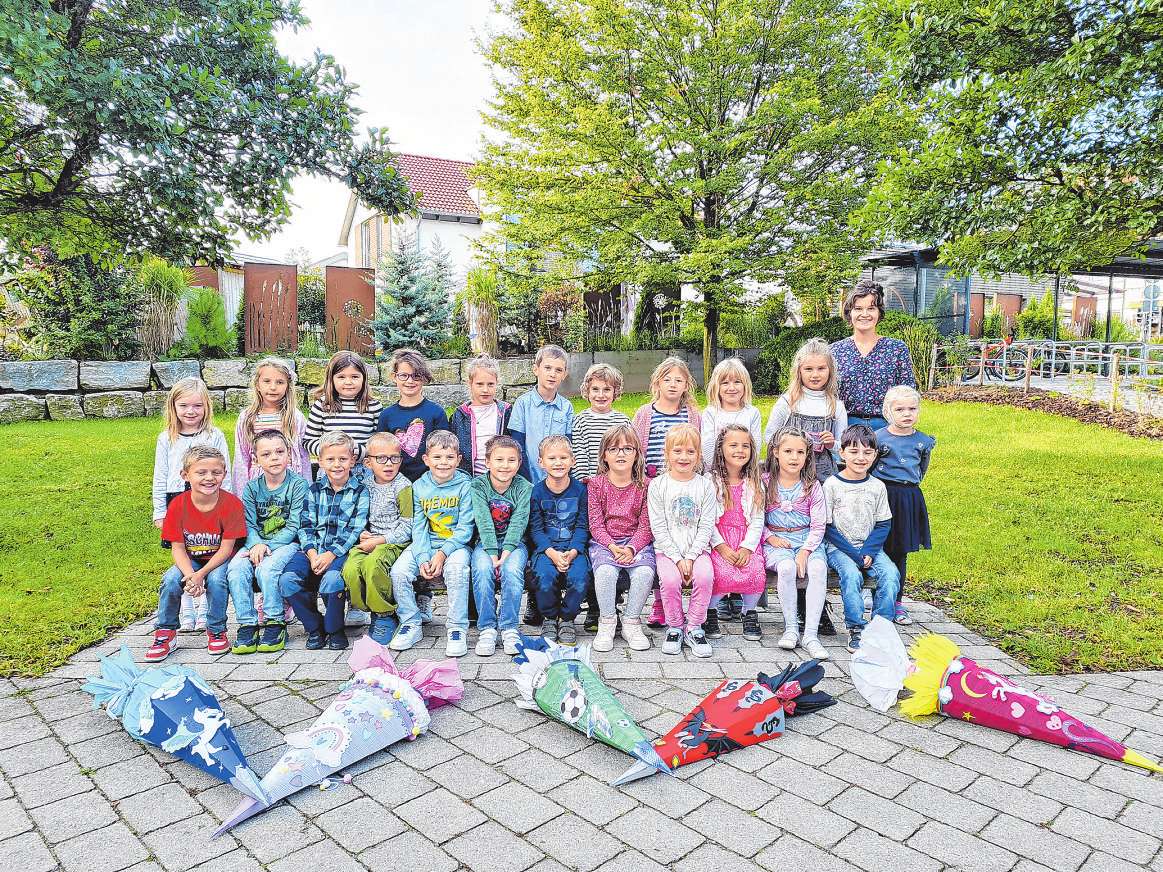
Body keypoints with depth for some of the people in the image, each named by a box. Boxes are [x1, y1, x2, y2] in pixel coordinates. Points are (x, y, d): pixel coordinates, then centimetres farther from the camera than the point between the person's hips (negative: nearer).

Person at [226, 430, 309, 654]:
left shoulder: (298, 484, -5)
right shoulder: (251, 487, 8)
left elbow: (293, 526, -9)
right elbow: (249, 524, 2)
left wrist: (268, 546, -21)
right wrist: (256, 544, -20)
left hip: (287, 543, -4)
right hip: (258, 543, 4)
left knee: (266, 568, -32)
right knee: (236, 569, -25)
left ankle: (275, 625, -17)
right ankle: (247, 625, -16)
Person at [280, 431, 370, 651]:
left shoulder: (360, 492, 3)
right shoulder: (314, 491, 13)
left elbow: (354, 530, -5)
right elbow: (306, 526, 6)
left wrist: (331, 555, -17)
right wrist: (312, 554, -12)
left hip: (342, 552, -4)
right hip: (312, 549, 4)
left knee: (331, 579, -34)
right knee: (287, 580, -22)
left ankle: (334, 630, -5)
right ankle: (315, 627, 1)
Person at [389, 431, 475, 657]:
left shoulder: (464, 485, -6)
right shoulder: (419, 487, 3)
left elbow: (465, 528, -9)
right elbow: (418, 527, 0)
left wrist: (442, 553, -20)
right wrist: (423, 558, -15)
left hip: (456, 543, -3)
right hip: (426, 544, 4)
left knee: (456, 571, -34)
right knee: (399, 571, -20)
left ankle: (457, 629, -17)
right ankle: (411, 624, 1)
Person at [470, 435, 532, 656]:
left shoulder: (524, 488, -5)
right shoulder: (478, 485, -6)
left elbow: (518, 523, -14)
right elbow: (484, 522, -16)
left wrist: (506, 553, -27)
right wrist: (492, 554, -26)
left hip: (514, 542, 0)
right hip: (486, 542, 0)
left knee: (512, 570, -30)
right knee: (482, 569, -29)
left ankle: (509, 628, -18)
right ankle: (487, 628, -19)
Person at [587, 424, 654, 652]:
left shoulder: (644, 486, 3)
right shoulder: (596, 485, 3)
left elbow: (646, 525, -1)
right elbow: (595, 524, -2)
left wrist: (631, 548, -19)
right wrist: (612, 546, -19)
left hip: (637, 541, 1)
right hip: (604, 542, 0)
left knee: (645, 571, -30)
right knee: (605, 571, -32)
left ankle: (632, 622, -7)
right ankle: (607, 622, -9)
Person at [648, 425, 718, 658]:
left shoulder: (705, 486, 3)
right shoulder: (658, 486, 0)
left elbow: (706, 527, -1)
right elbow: (658, 528, -4)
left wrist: (690, 557, -12)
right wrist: (677, 559, -13)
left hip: (697, 549, 1)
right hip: (667, 549, -1)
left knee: (705, 577, -27)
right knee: (670, 580, -27)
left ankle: (694, 627, -6)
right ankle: (674, 627, -3)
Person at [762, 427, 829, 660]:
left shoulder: (812, 486, 5)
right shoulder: (765, 483, 2)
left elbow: (818, 525, 2)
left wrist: (805, 551, -13)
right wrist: (770, 538, -13)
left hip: (807, 540, 1)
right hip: (776, 541, -1)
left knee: (818, 568, -31)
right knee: (786, 567, -34)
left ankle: (811, 634, -25)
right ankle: (791, 628, -16)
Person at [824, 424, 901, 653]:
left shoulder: (877, 486, 5)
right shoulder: (832, 485, -5)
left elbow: (883, 524, 7)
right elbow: (827, 526, -5)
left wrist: (869, 552, -9)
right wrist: (853, 553, -13)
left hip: (870, 547, 3)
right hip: (839, 548, -3)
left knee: (891, 574, -23)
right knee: (851, 574, -31)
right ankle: (855, 629, -18)